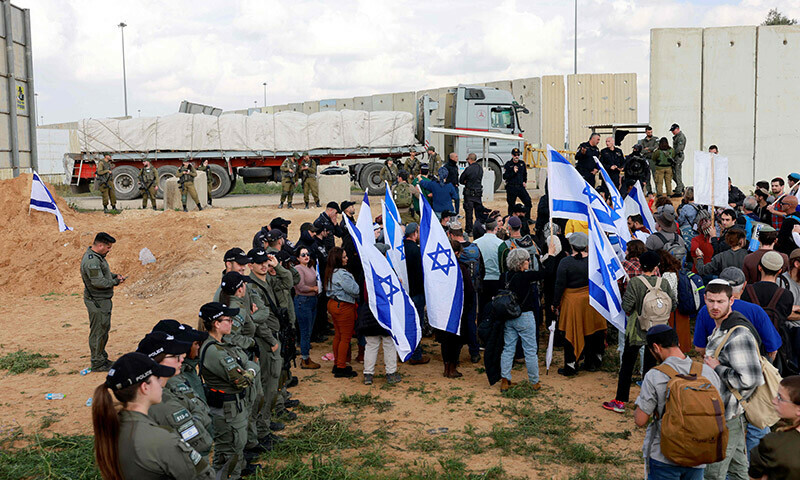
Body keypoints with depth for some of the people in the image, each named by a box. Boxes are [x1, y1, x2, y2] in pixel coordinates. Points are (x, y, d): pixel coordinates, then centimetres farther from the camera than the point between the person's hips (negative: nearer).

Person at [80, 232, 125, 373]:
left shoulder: (97, 256, 10)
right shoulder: (91, 261, -24)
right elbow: (98, 282, -29)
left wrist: (115, 275, 8)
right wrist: (115, 282, -15)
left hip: (103, 300, 11)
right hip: (97, 302, -11)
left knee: (104, 328, 20)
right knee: (98, 332, -2)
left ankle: (102, 357, 33)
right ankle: (97, 363, 6)